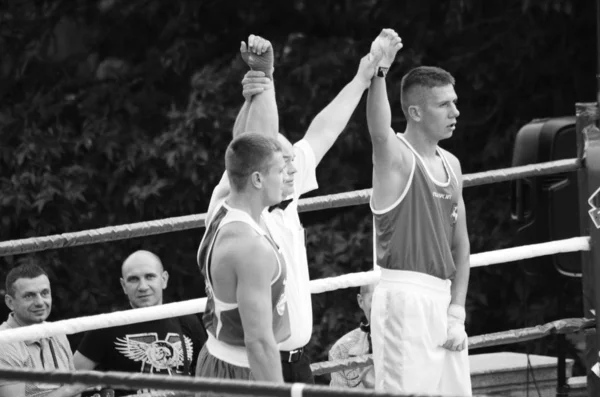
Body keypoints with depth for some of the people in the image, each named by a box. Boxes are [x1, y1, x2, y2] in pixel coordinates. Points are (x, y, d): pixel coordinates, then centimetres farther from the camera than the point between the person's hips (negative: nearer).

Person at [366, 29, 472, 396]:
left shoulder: (451, 165, 14)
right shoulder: (396, 158, -8)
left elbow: (461, 244, 16)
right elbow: (380, 132, -33)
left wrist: (457, 313, 6)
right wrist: (379, 71, -47)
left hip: (443, 299, 7)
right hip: (405, 297, -7)